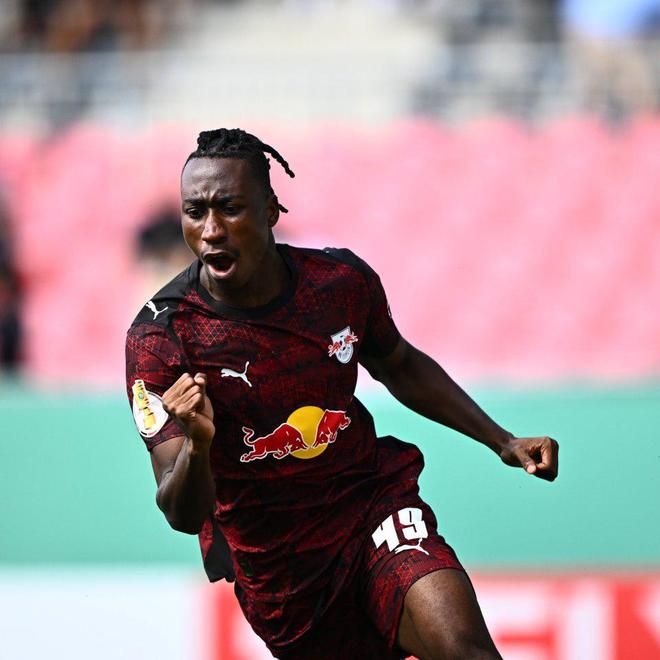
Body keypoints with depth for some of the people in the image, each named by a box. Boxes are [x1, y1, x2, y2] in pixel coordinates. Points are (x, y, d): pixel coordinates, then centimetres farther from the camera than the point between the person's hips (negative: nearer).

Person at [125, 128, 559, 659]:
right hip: (274, 567, -1)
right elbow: (184, 515, -22)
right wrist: (197, 446, -43)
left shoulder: (342, 280, -8)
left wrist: (502, 442, 12)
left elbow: (401, 367, 17)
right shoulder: (160, 335, -18)